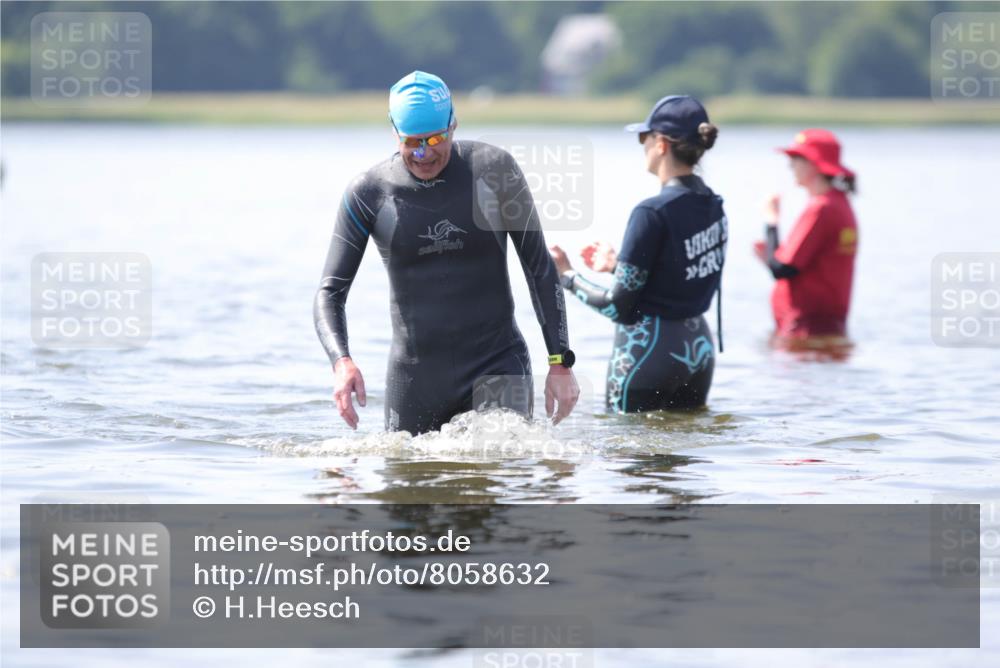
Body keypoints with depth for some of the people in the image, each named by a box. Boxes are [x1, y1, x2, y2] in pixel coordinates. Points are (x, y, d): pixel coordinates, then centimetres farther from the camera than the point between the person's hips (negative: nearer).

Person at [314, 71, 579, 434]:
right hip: (415, 374, 2)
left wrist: (560, 362, -2)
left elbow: (540, 267, 2)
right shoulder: (368, 193, -5)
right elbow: (330, 293, -4)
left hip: (497, 366, -2)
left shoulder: (494, 169, -5)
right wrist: (341, 361, -25)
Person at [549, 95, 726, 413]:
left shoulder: (652, 213, -19)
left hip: (648, 353, -8)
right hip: (698, 348, 8)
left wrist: (568, 277, -2)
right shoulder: (714, 206, 5)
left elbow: (619, 307, -17)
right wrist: (617, 263, 27)